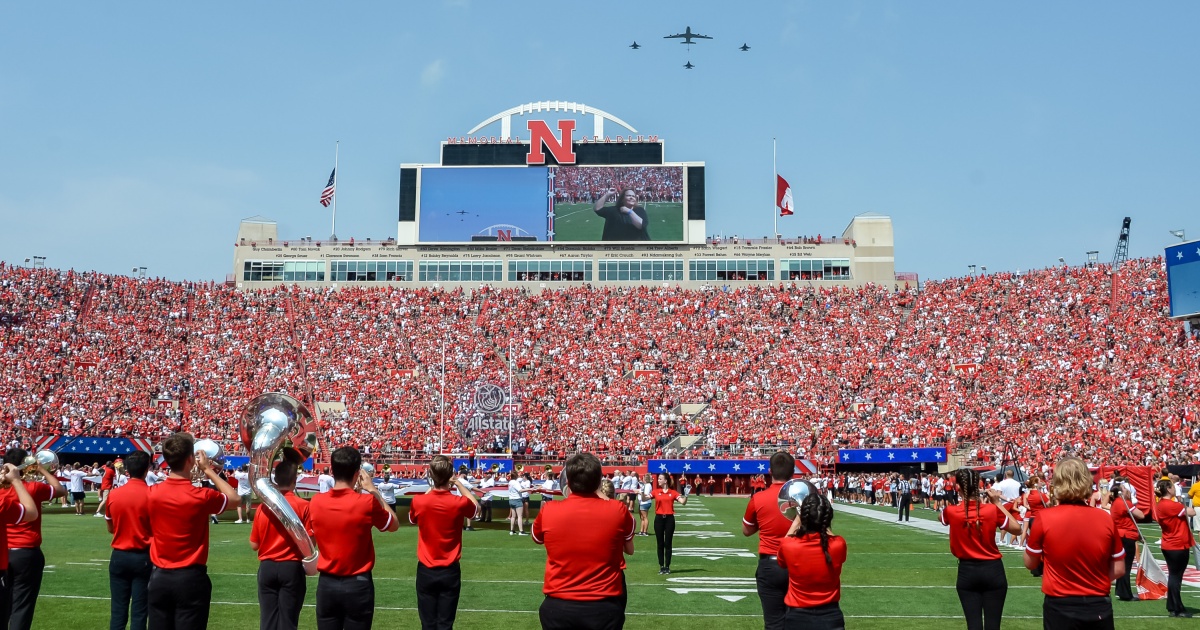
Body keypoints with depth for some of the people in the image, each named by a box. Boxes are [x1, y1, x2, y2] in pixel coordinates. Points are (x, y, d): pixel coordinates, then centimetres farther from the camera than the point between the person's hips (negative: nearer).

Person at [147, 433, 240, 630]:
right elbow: (234, 497, 5)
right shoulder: (202, 496, -14)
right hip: (190, 578, -4)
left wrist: (192, 472, 20)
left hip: (159, 577, 4)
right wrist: (208, 470, 11)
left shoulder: (153, 494, -5)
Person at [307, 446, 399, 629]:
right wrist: (374, 490, 6)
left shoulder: (315, 502, -5)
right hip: (358, 585, -3)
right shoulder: (367, 502, -16)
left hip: (326, 584, 3)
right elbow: (394, 525, 4)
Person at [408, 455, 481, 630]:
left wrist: (431, 488, 14)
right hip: (450, 571, -1)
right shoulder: (459, 503, -14)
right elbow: (476, 507, 11)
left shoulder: (418, 501, -10)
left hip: (425, 571, 1)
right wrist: (459, 483, 9)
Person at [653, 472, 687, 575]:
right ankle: (661, 567, 12)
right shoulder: (656, 491, 4)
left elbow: (683, 502, -5)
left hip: (669, 518, -1)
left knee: (668, 544, 3)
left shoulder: (673, 492, 1)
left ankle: (667, 567, 10)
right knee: (660, 544, 5)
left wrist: (686, 494, -21)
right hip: (659, 518, 1)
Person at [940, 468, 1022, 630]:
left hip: (967, 572, 1)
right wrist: (998, 503, 4)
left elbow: (940, 517, 16)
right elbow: (1017, 528, 3)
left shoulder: (951, 512, -9)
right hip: (993, 570, 0)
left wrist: (962, 498, 14)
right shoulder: (992, 510, -12)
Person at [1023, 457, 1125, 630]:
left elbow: (1030, 564, 1)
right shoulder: (1105, 519, -6)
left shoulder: (1044, 518, -12)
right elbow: (1119, 570, 2)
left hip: (1059, 607, -2)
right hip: (1098, 607, 2)